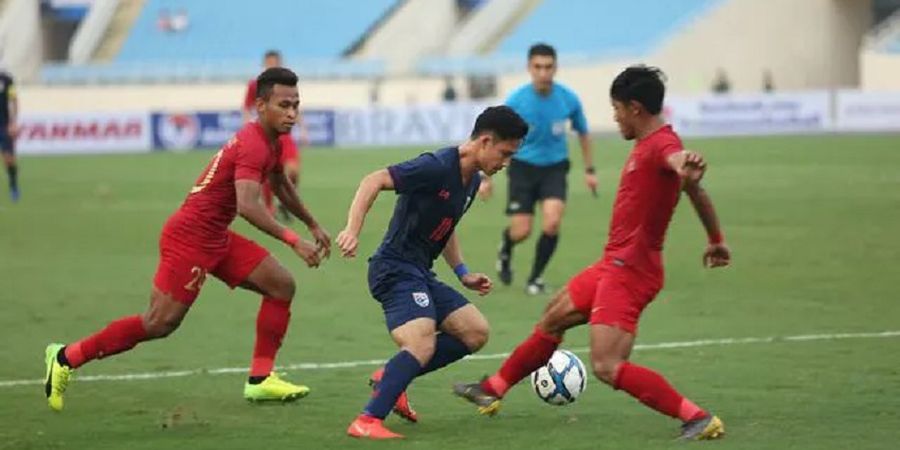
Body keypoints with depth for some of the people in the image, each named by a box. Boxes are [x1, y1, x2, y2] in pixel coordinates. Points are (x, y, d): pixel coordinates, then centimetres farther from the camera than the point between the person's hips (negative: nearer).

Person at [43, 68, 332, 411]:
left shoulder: (272, 142, 11)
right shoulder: (253, 145, -20)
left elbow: (281, 185, 32)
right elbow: (246, 206, -33)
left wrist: (313, 226, 39)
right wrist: (294, 241, -33)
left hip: (215, 239, 10)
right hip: (190, 237, -10)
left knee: (281, 286, 5)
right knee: (160, 323, -11)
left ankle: (260, 379, 6)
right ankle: (66, 357, 1)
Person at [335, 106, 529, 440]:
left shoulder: (471, 181, 13)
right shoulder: (437, 167, -17)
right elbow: (374, 181, -23)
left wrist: (463, 274, 18)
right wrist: (352, 231, -33)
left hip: (420, 274, 10)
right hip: (396, 270, -10)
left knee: (475, 332, 8)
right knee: (423, 347, -26)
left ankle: (389, 378, 12)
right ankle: (367, 422, -26)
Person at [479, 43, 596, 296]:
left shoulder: (568, 99, -9)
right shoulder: (516, 101, -14)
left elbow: (583, 133, 9)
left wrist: (589, 170, 9)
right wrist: (486, 177, -6)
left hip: (555, 167, 1)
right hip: (523, 167, -1)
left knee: (552, 222, -21)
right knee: (521, 231, -7)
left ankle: (536, 277, 2)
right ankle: (505, 251, 33)